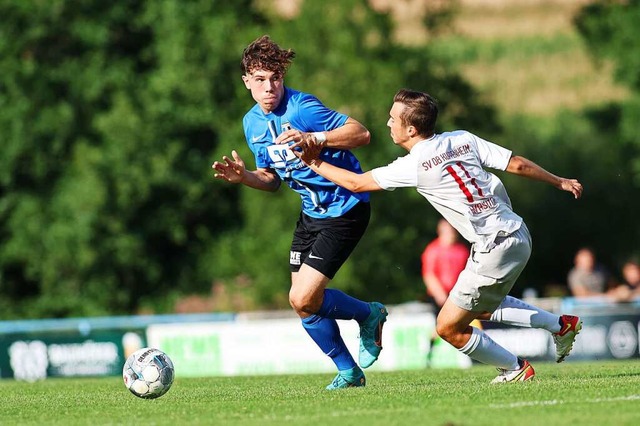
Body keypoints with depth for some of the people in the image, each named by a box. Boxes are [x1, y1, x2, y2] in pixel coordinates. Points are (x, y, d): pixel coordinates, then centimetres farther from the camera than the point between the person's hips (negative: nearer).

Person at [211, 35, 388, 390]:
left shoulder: (302, 108, -19)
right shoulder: (252, 123, 6)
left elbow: (361, 134, -23)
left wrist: (312, 138, -35)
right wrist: (244, 177, -4)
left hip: (345, 210, -8)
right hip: (312, 212, 8)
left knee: (305, 300, -15)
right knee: (300, 301, 5)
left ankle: (369, 314, 13)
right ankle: (349, 372, 22)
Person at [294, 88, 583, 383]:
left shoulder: (413, 166, -12)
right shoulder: (463, 139, 4)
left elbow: (356, 183, -4)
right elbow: (517, 164, 5)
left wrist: (315, 163, 10)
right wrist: (560, 182, 19)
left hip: (495, 250, -8)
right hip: (517, 234, 8)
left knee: (449, 328, 5)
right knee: (478, 307, 30)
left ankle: (516, 369, 16)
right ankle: (561, 324, 28)